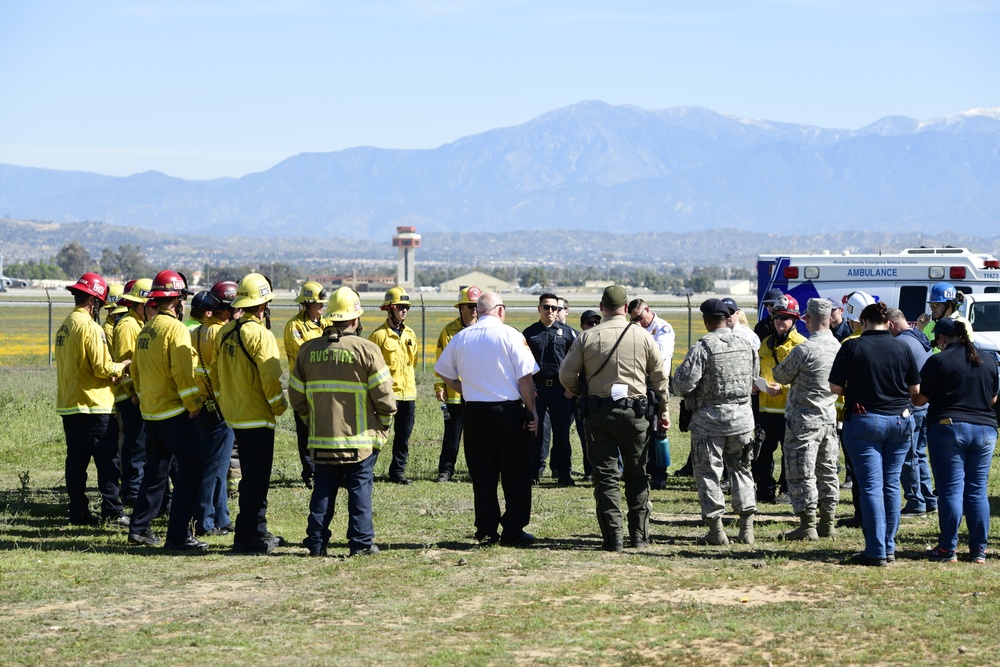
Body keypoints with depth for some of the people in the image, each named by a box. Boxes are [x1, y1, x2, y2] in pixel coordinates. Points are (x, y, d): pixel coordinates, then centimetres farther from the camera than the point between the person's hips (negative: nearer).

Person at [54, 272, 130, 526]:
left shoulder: (64, 326, 13)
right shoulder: (89, 326, -15)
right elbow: (103, 367, -18)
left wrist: (110, 374, 10)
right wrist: (121, 367, 2)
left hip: (68, 405, 9)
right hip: (92, 405, -9)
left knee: (76, 460, 10)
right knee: (107, 460, -4)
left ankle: (78, 512, 12)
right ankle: (112, 512, -5)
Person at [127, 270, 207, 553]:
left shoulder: (146, 330, 12)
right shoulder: (175, 329, -14)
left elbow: (136, 372, 19)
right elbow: (183, 373, -20)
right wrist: (194, 405, -12)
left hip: (150, 412, 9)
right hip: (174, 412, -9)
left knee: (155, 470, 18)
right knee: (192, 468, -8)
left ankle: (139, 528, 22)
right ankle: (178, 535, -12)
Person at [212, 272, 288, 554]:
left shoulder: (225, 332, 6)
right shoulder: (260, 335, -17)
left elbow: (214, 371, 13)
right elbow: (271, 379, -20)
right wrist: (280, 407, -5)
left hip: (234, 414, 8)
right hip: (257, 416, -8)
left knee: (254, 476, 18)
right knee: (255, 478, -3)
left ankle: (258, 530, 25)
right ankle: (246, 536, -3)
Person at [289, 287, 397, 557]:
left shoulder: (308, 349, 3)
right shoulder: (367, 350, -9)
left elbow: (296, 395, 8)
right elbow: (383, 393, -9)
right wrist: (385, 422, 8)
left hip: (322, 437, 4)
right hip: (360, 437, -3)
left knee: (323, 489, 11)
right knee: (360, 488, 4)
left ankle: (317, 542, 11)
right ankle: (361, 542, 4)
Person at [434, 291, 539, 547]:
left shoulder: (461, 337, 6)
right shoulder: (510, 335, -8)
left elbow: (444, 372, 13)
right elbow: (525, 377, -10)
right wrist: (532, 410, -3)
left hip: (474, 411, 4)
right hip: (508, 411, -4)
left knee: (482, 474, 10)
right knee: (516, 474, 4)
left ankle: (486, 531, 10)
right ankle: (513, 531, 4)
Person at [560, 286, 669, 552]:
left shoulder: (587, 337, -2)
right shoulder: (642, 337, 0)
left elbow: (566, 375, 0)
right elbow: (660, 377, 4)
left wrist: (580, 394, 20)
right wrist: (663, 411, 14)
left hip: (598, 412, -1)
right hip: (635, 412, 1)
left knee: (605, 476, 3)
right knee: (637, 476, 11)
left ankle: (613, 537, -1)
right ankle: (639, 536, 12)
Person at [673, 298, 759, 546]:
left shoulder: (702, 348, -15)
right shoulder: (746, 345, 3)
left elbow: (683, 383, -17)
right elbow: (754, 378, 13)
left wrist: (686, 394, 5)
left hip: (709, 418, -5)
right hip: (742, 416, 5)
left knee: (708, 472, 3)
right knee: (740, 469, 15)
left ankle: (716, 530, 1)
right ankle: (747, 528, 11)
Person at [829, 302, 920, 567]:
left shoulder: (853, 347, -8)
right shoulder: (902, 349, 1)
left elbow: (835, 387, -8)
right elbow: (915, 388, 6)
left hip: (864, 420, -3)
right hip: (900, 421, 4)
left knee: (871, 487, -3)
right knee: (891, 485, 12)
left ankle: (876, 552, -6)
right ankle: (889, 547, 16)